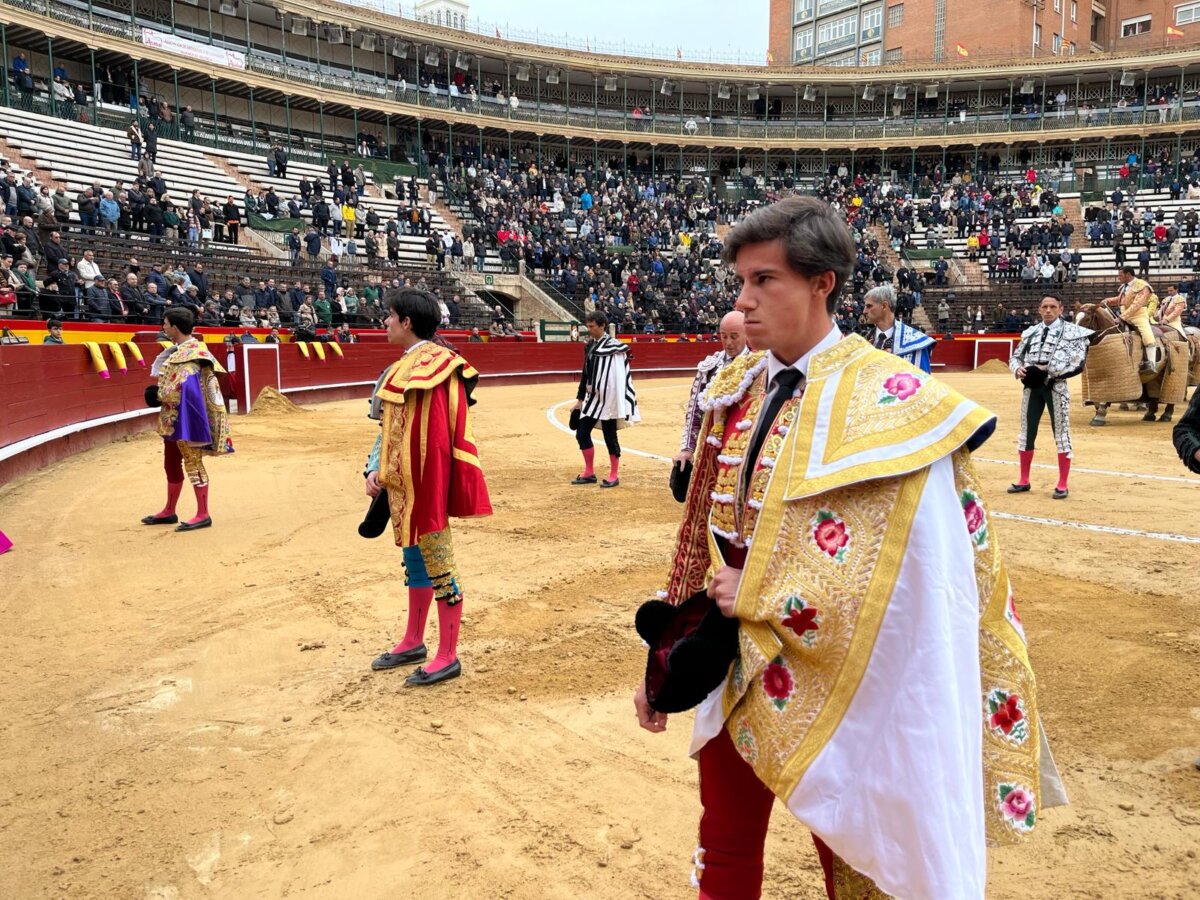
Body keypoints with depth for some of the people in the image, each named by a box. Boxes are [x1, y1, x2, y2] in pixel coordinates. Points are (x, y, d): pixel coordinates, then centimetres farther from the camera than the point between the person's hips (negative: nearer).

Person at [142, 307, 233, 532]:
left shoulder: (190, 354, -18)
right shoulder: (180, 350, 12)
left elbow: (184, 388, -26)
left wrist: (158, 395, -11)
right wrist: (160, 393, 1)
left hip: (186, 419, -10)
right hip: (174, 419, 10)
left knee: (192, 462, -5)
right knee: (171, 462, 17)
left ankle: (203, 515, 1)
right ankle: (169, 512, 29)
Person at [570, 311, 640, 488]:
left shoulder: (612, 345, -12)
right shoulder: (590, 346, 10)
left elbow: (617, 377, -18)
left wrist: (594, 387, -13)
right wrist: (580, 399, 17)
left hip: (608, 399, -8)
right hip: (593, 398, 8)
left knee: (609, 436, 1)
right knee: (582, 433, 9)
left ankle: (614, 476, 14)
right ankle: (589, 473, 22)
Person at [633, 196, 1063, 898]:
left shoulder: (888, 401, -17)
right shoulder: (738, 388, 2)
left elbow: (911, 577, -21)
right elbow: (701, 535, 6)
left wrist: (758, 596, -17)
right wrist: (664, 662, 8)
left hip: (834, 685, -5)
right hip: (734, 670, 5)